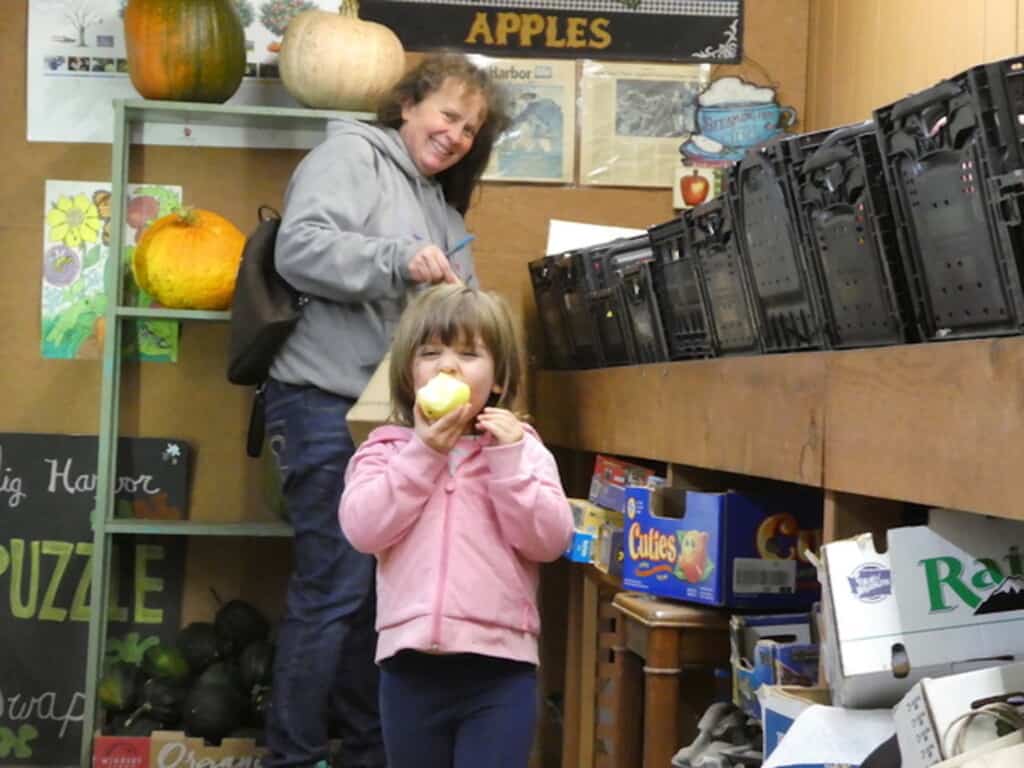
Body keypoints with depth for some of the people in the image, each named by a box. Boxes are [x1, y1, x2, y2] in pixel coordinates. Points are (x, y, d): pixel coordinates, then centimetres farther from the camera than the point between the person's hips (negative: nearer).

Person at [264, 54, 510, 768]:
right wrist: (399, 260, -26)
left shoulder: (441, 206, 22)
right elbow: (299, 248, -17)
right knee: (335, 587, -8)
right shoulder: (351, 152, -3)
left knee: (382, 584, 11)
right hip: (328, 402, -8)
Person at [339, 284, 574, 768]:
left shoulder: (523, 449, 5)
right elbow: (362, 529, -9)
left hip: (500, 665, -2)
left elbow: (549, 540, -6)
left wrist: (508, 459, -13)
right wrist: (422, 452, -11)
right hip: (411, 663, 2)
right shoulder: (386, 449, 7)